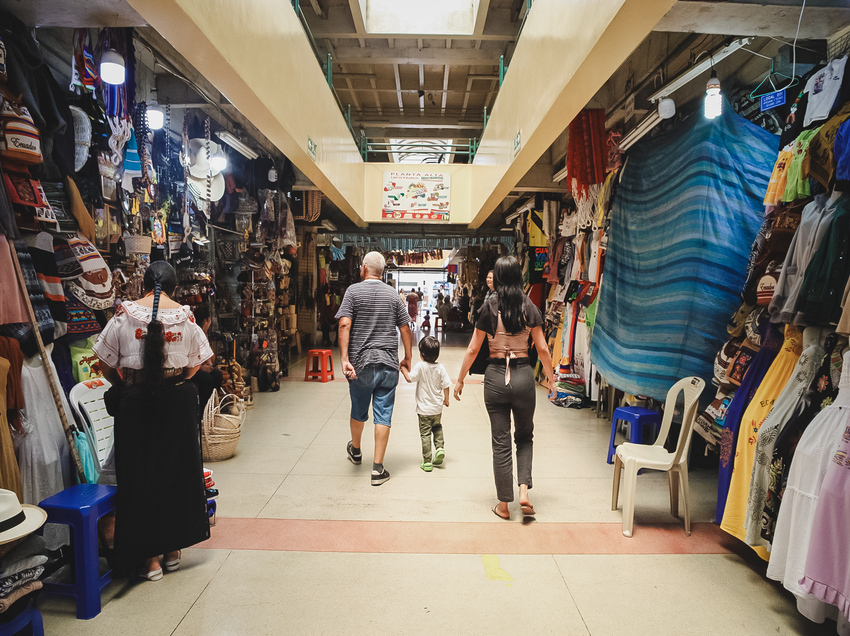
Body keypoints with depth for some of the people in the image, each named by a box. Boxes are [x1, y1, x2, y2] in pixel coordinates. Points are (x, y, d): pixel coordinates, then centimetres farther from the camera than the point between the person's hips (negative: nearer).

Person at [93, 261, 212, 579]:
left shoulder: (124, 314, -5)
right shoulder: (185, 316, -3)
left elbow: (105, 363, -1)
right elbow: (196, 363, 4)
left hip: (136, 402, -1)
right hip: (178, 401, 1)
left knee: (140, 474, 9)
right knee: (177, 471, 15)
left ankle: (150, 557, 16)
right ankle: (173, 549, 27)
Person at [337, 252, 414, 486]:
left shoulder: (354, 291, -3)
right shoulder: (392, 294, 6)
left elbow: (344, 325, -14)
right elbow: (406, 329, 6)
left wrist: (344, 358, -15)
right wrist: (408, 358, 15)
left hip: (361, 362, -1)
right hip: (389, 363, 1)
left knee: (358, 411, 18)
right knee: (383, 415, 4)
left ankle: (355, 451, 42)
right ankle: (378, 469, 6)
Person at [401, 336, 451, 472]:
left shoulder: (420, 366, -17)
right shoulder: (440, 368, -6)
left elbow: (409, 378, -21)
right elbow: (445, 385, -2)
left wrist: (403, 369, -3)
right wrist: (446, 399, 13)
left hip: (424, 409, -4)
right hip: (437, 408, 4)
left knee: (425, 434, 4)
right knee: (437, 428, 28)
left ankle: (427, 462, 7)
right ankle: (440, 447, 10)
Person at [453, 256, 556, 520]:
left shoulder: (489, 307, -6)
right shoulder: (530, 307, -1)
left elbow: (473, 349, -3)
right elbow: (542, 349, 1)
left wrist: (460, 379, 7)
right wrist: (551, 379, 13)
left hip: (496, 377, -1)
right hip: (523, 375, 1)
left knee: (501, 441, 8)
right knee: (525, 436, 20)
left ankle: (504, 505, 17)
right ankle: (524, 490, 6)